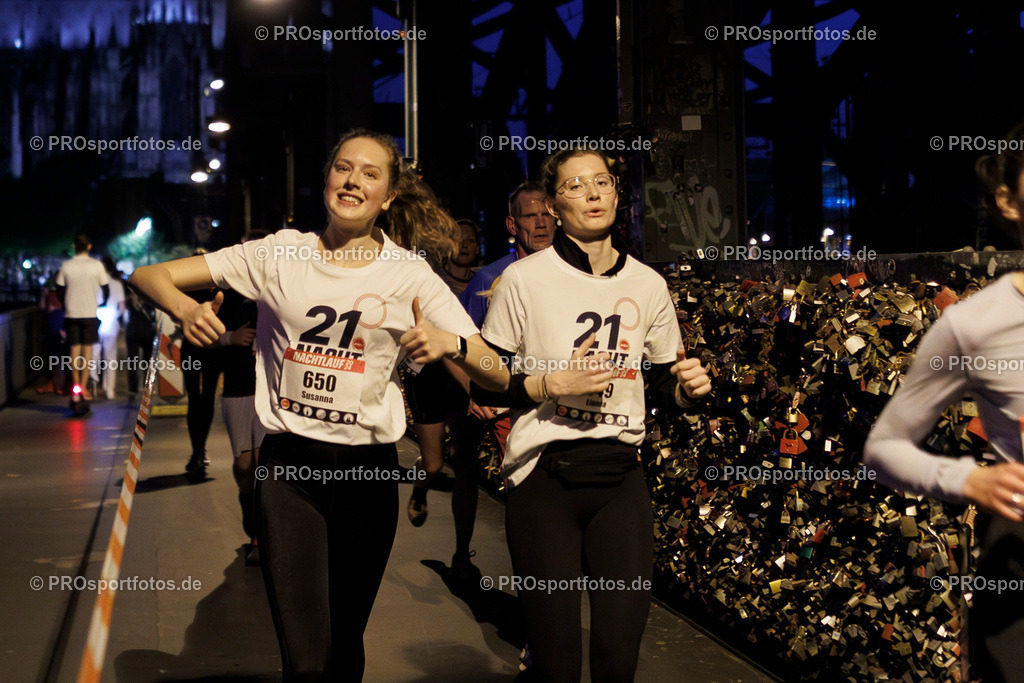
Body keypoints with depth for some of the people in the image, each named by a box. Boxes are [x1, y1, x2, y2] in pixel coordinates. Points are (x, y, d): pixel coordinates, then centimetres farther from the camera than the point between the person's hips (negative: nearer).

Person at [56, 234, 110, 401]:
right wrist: (103, 305, 18)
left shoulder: (66, 266, -1)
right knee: (88, 349, 2)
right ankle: (84, 387, -4)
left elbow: (59, 291, 4)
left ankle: (76, 385, 8)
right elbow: (106, 290, 1)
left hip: (71, 313, 2)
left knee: (75, 349, 8)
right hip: (90, 313, -1)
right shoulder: (96, 265, -5)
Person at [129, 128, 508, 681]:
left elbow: (499, 376, -4)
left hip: (368, 470, 1)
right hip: (289, 465, -1)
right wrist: (186, 308, -20)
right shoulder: (280, 253, 2)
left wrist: (450, 344, -26)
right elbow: (149, 275, 3)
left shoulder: (410, 276, 1)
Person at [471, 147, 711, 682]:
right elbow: (483, 385, -1)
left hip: (621, 479, 3)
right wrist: (554, 382, -15)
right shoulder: (524, 279, -3)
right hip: (544, 478, -3)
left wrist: (689, 384, -4)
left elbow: (664, 381, 18)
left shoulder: (648, 285, 8)